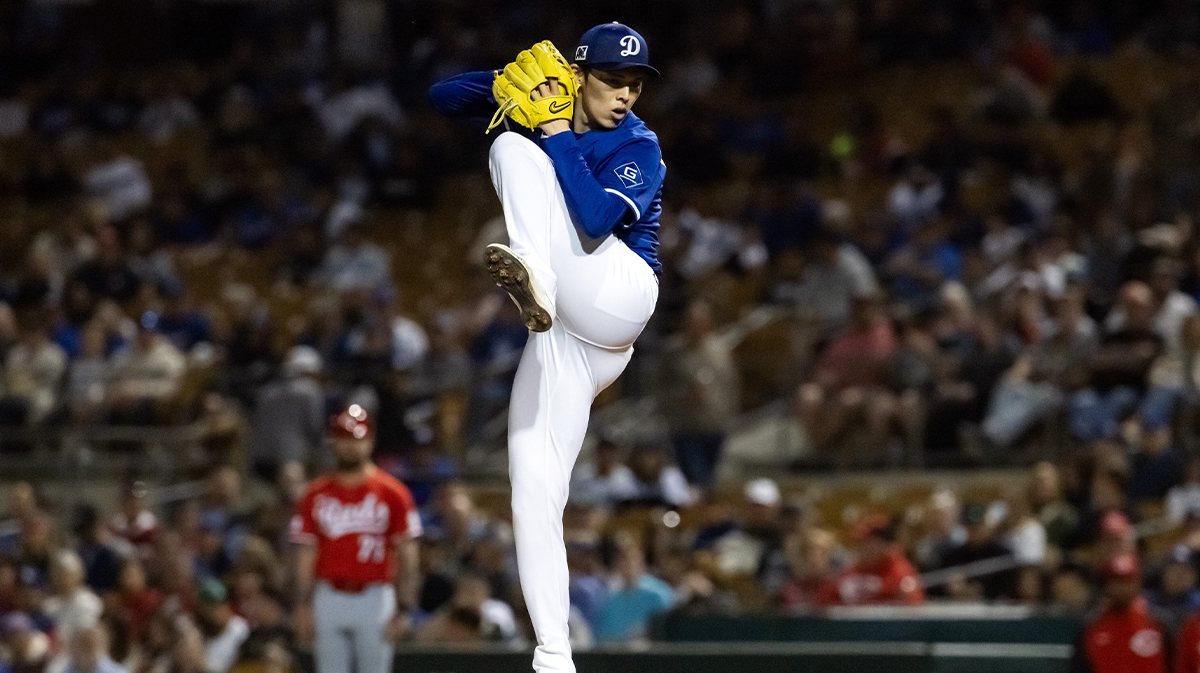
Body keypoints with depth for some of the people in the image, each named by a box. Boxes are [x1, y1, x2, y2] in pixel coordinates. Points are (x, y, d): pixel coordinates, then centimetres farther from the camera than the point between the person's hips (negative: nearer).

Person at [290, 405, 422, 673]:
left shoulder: (392, 493, 1)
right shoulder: (317, 494, 9)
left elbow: (407, 556, -1)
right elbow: (305, 554, 9)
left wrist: (402, 610, -7)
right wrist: (304, 605, 1)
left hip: (374, 598, -2)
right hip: (329, 598, 3)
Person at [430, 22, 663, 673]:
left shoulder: (639, 148, -4)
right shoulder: (543, 103, 13)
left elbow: (596, 217, -22)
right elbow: (444, 97, 14)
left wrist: (556, 135, -14)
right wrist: (508, 82, -4)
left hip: (618, 296, -6)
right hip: (565, 332, 6)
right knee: (532, 492, -8)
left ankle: (536, 277, -46)